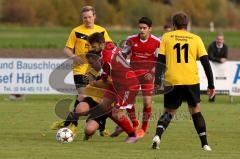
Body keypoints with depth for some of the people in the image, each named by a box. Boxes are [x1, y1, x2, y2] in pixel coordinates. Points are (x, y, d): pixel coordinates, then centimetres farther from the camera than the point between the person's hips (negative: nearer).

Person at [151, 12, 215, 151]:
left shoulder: (167, 37, 9)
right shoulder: (196, 39, 10)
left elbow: (160, 60, 2)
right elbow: (206, 62, 6)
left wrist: (157, 81, 0)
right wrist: (211, 85, 9)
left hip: (172, 82, 0)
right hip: (192, 81, 0)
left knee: (169, 112, 13)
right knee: (196, 110, 17)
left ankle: (158, 136, -13)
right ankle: (205, 144, 11)